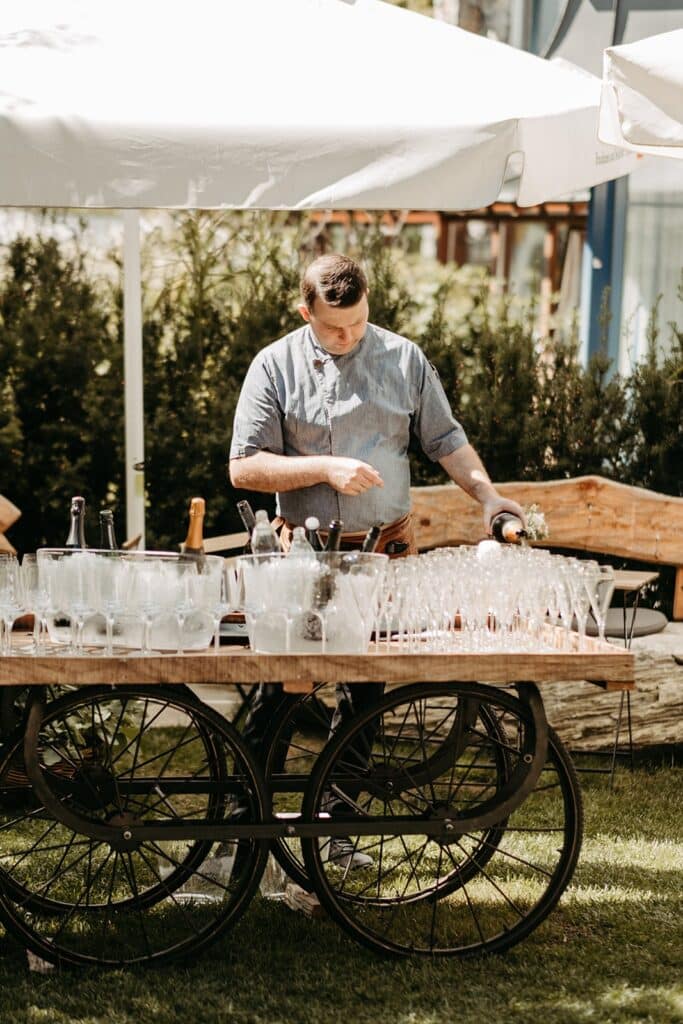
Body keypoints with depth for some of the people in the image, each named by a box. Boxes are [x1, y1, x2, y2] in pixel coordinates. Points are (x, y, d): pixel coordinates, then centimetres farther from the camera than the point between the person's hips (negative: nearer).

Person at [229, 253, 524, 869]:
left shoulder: (403, 358, 5)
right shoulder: (275, 367, -2)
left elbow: (445, 439, 11)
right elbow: (244, 468, -7)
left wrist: (487, 495, -4)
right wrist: (325, 467, -17)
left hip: (387, 551, 3)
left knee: (365, 693, 8)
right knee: (280, 687, -2)